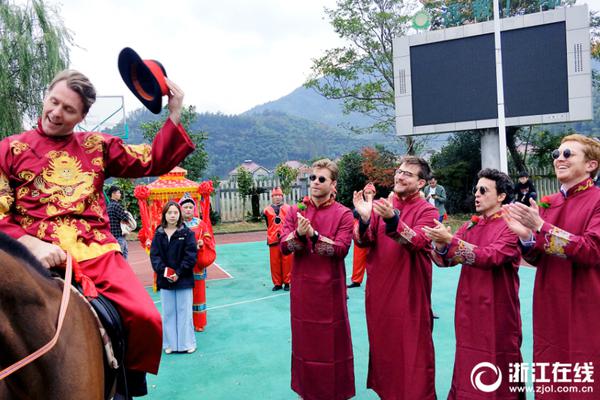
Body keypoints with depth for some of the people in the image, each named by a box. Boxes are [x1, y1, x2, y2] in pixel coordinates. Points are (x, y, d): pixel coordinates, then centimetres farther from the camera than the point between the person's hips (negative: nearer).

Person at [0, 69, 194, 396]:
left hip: (97, 252, 1)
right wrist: (31, 245, -13)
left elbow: (153, 162, 15)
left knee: (147, 319, -15)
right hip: (41, 256, -1)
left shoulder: (98, 146, 15)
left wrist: (174, 114, 7)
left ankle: (131, 384, 13)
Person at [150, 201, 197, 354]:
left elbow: (191, 255, -8)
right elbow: (154, 255, 0)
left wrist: (179, 273, -14)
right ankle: (170, 343, 22)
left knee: (184, 311, 5)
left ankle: (187, 342, 18)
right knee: (168, 312, 10)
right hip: (164, 279, 2)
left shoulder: (187, 233, -4)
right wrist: (163, 270, -16)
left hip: (184, 279, -2)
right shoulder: (158, 234, 4)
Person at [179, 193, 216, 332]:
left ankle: (198, 323, 22)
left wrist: (202, 244, -15)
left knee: (198, 293, 9)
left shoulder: (201, 224, 5)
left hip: (197, 265, 2)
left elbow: (208, 241, 5)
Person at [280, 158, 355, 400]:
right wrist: (299, 234, -25)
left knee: (332, 338, 8)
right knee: (304, 336, 14)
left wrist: (313, 235, -26)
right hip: (302, 285, 3)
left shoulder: (343, 214, -6)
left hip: (329, 287, -3)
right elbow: (284, 246, -5)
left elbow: (341, 249, -16)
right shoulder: (295, 211, 3)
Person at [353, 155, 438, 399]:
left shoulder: (427, 211, -6)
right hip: (379, 289, 4)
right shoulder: (380, 205, 5)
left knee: (412, 347, 5)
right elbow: (364, 242, -3)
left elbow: (415, 242, -24)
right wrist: (364, 219, -23)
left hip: (410, 292, -4)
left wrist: (392, 219, -39)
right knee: (383, 343, 17)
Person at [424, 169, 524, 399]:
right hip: (469, 310, 5)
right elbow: (444, 260, 1)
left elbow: (491, 256, -24)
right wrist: (441, 246, -22)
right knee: (468, 368, 13)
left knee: (497, 374, 8)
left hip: (497, 313, -5)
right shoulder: (471, 225, 9)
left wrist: (450, 240, -29)